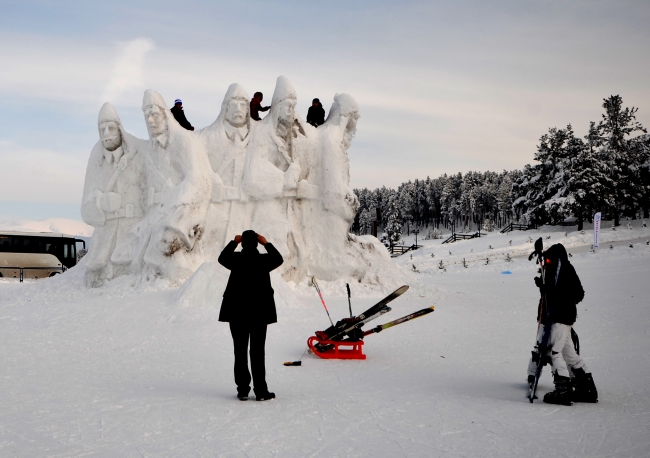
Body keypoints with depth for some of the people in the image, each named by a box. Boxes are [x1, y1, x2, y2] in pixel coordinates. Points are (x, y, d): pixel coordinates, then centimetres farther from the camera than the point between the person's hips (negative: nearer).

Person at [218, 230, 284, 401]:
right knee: (257, 352, 1)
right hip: (259, 313, -1)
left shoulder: (236, 259, -4)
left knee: (240, 352, 8)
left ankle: (243, 390, 10)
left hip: (237, 313, 2)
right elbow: (278, 259, 13)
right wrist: (266, 243, 18)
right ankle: (260, 391, 3)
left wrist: (233, 242, 25)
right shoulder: (263, 260, -9)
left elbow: (222, 258, 19)